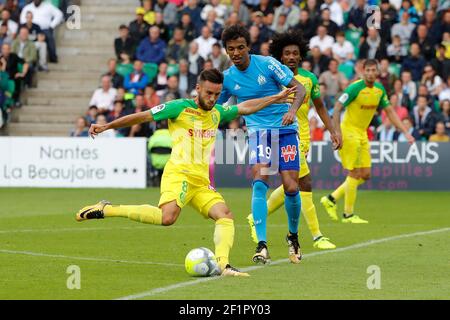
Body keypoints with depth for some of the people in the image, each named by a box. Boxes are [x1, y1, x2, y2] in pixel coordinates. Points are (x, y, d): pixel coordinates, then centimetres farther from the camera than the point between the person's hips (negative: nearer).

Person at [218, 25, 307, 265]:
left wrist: (292, 110, -25)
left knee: (291, 187, -8)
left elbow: (299, 88, -7)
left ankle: (293, 236, 20)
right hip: (258, 131, 2)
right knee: (259, 183, -20)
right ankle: (262, 245, -23)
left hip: (285, 129, -2)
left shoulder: (268, 64, -8)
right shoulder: (228, 78, 1)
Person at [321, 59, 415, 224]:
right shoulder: (355, 88, -17)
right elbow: (337, 108, -18)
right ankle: (348, 215, 1)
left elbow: (390, 112, 11)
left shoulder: (380, 89, 4)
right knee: (355, 174, -8)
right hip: (349, 132, -8)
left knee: (365, 175, 7)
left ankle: (331, 199, 16)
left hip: (362, 134, 8)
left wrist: (405, 132, 5)